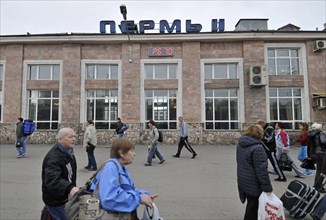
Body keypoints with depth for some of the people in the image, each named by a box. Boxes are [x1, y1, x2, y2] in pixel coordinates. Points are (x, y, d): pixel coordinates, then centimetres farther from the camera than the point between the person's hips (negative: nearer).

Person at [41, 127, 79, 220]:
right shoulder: (53, 157, -27)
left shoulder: (69, 152, 5)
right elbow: (52, 180, -41)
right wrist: (70, 188, -55)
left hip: (66, 198, 9)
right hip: (56, 202, -9)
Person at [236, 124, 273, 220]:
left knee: (251, 204, 22)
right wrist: (267, 187, -17)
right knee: (253, 206, 8)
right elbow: (261, 170, -24)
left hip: (243, 180, 8)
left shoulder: (240, 144, 2)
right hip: (253, 183, -8)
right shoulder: (257, 148, -25)